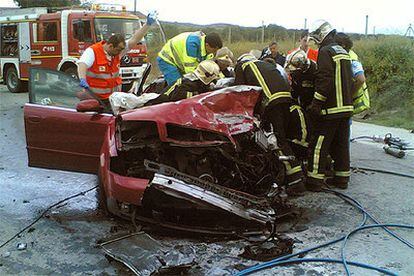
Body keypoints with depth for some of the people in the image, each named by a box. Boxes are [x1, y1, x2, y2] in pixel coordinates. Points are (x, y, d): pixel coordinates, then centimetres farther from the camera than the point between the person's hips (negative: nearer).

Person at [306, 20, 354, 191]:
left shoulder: (325, 52, -10)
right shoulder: (343, 52, 18)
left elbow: (324, 79, -20)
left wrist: (316, 103, -19)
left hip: (331, 108, -9)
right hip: (346, 107, 9)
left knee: (319, 145, -3)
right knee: (341, 144, 14)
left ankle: (314, 181, 0)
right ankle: (342, 178, 21)